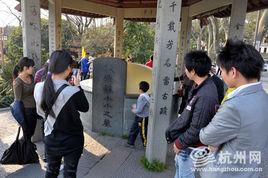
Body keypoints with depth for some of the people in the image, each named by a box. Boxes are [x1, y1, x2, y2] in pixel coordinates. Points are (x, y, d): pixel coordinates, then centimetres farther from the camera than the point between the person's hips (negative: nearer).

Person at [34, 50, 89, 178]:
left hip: (50, 139, 4)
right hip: (72, 141, -4)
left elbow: (41, 112, 4)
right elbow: (85, 108, -8)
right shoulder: (72, 92, -28)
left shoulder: (39, 88, -12)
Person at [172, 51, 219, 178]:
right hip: (185, 141, 9)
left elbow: (196, 130, -28)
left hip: (190, 146, -9)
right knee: (179, 166, 30)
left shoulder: (205, 96, -33)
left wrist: (179, 143, -14)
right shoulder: (200, 86, -3)